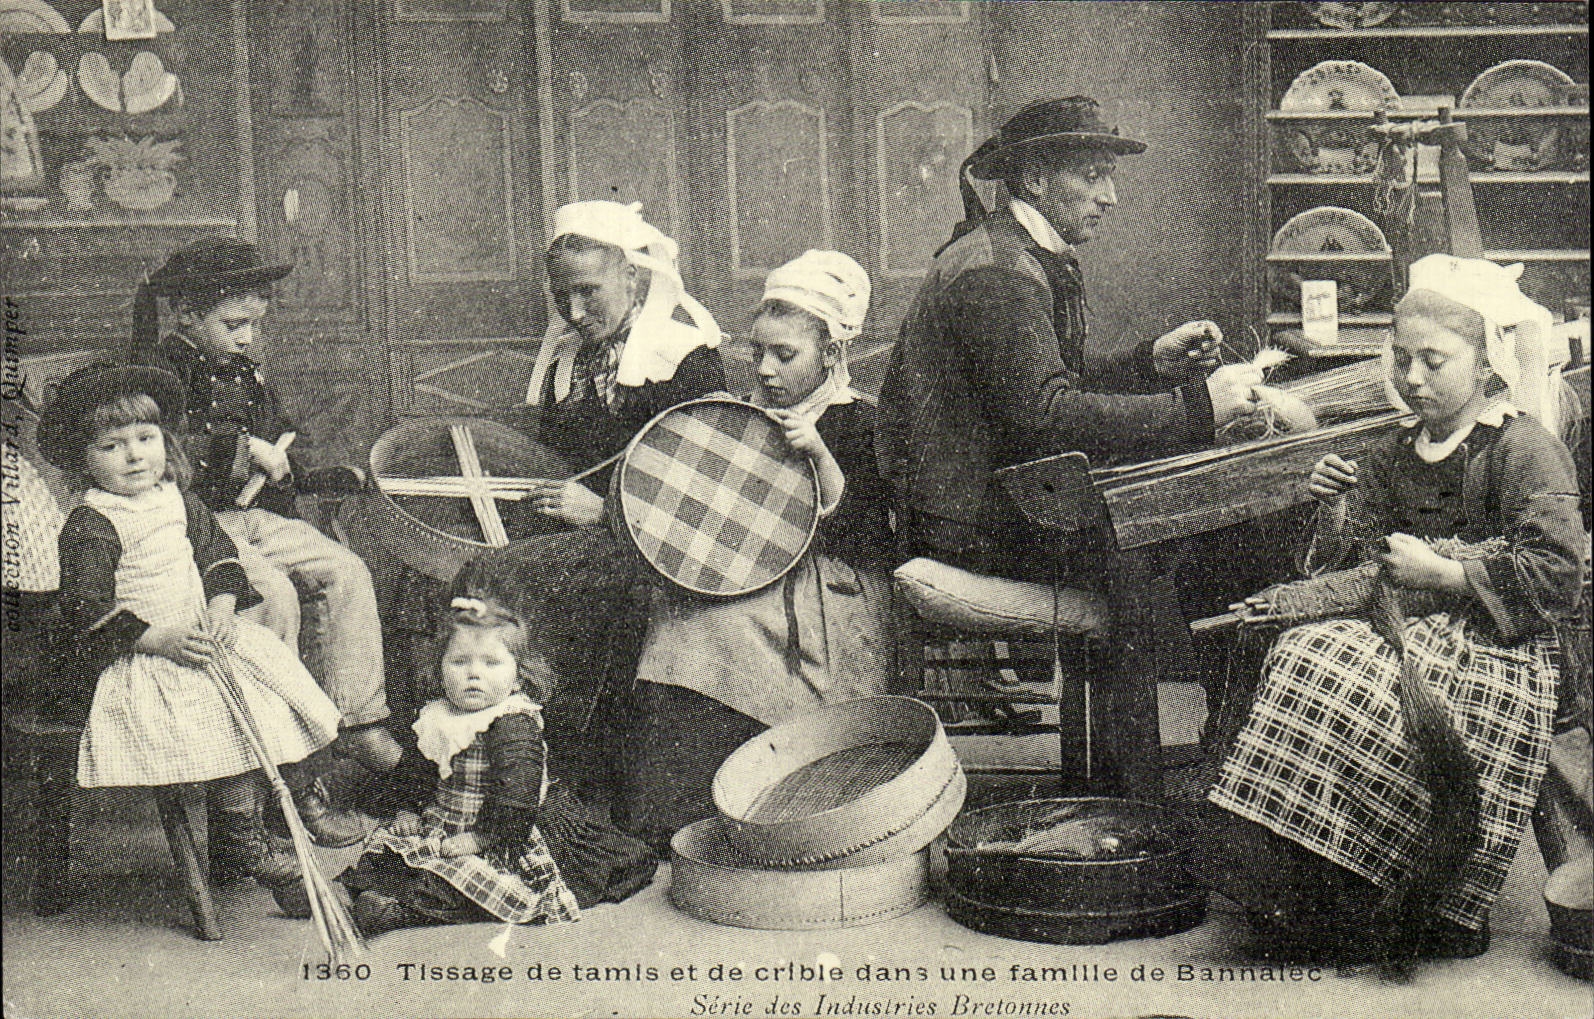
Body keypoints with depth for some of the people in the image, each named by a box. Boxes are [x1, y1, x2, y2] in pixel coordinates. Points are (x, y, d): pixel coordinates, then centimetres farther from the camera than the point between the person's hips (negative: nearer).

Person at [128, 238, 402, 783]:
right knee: (274, 591, -29)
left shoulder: (246, 375, 17)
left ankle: (358, 721, -8)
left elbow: (283, 437, 28)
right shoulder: (160, 370, -7)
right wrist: (244, 450, -19)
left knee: (347, 571, -9)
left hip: (255, 514, 7)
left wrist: (278, 464, 5)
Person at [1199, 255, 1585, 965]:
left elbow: (1556, 575, -13)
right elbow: (1350, 559, 24)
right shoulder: (1398, 457, 20)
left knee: (1336, 672, -31)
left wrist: (1440, 573, -15)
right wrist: (1335, 506, 4)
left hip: (1492, 646, -7)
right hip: (1409, 625, 7)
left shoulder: (1527, 451, -3)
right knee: (1299, 654, -22)